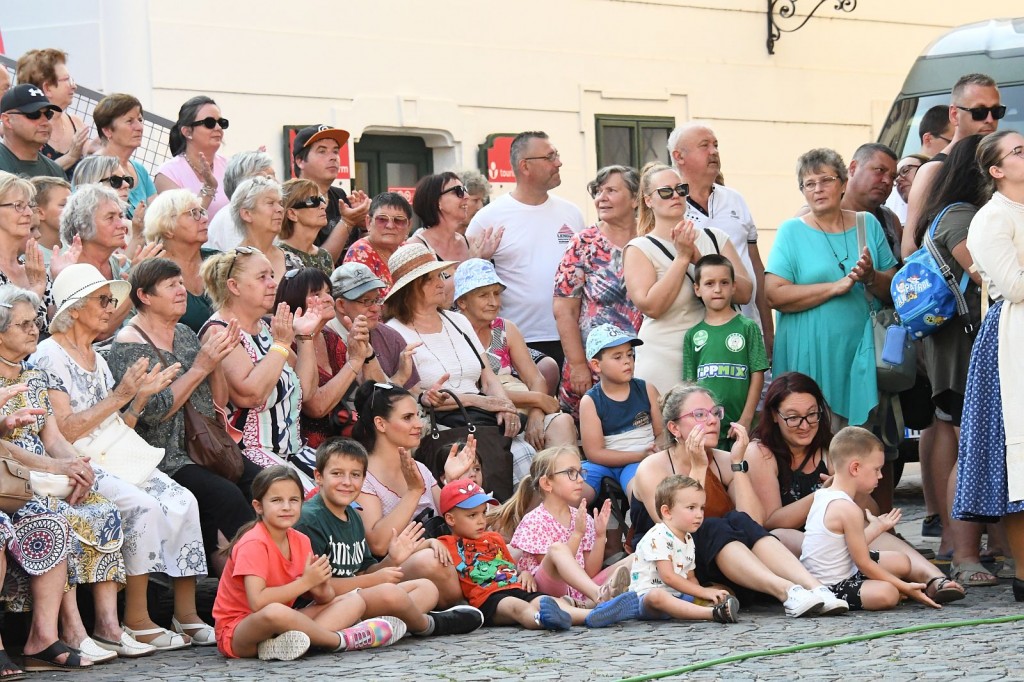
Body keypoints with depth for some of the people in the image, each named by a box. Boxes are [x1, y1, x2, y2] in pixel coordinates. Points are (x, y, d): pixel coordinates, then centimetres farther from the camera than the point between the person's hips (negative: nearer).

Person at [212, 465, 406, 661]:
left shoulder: (301, 542, 6)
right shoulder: (253, 544, -17)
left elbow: (326, 598, 7)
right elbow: (257, 602, -30)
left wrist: (322, 589, -18)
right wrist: (306, 582, -23)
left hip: (280, 626, 9)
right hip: (236, 634, -9)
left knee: (354, 601, 2)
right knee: (274, 612, -42)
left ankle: (283, 643, -25)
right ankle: (341, 640, -16)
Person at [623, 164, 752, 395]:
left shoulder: (714, 238, 10)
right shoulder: (639, 249, 0)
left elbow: (744, 293, -2)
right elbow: (650, 306, -15)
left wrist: (700, 259, -12)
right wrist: (682, 257, -13)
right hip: (664, 365, -3)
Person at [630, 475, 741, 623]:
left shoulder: (688, 540, 16)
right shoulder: (658, 537, -15)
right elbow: (668, 577, -21)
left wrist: (705, 593, -4)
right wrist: (703, 592, -20)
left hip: (678, 596, 9)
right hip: (647, 595, -9)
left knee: (722, 592, 0)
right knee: (657, 596, -43)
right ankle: (712, 613, -58)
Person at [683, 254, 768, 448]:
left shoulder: (747, 327, 3)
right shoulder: (693, 335, 9)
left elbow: (757, 375, 0)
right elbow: (689, 382, 10)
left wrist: (746, 419, -7)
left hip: (740, 425, -2)